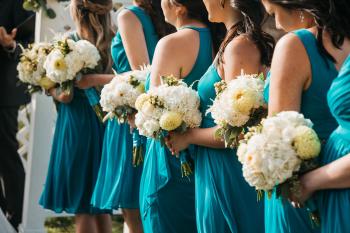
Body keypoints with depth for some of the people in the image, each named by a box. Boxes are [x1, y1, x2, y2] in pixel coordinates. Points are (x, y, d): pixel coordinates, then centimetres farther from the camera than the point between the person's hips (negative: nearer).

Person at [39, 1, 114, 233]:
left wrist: (49, 88, 3)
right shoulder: (111, 43, 1)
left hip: (77, 124, -5)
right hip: (105, 122, 6)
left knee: (81, 206, 3)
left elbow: (66, 95, -16)